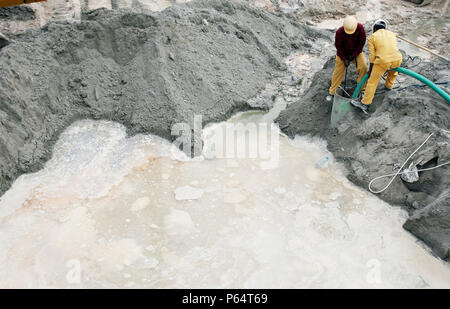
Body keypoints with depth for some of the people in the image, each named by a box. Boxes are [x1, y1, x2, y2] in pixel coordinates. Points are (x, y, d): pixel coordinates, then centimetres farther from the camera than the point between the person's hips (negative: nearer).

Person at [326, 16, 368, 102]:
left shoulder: (360, 28, -23)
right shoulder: (339, 32, -27)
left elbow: (362, 42, -15)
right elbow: (338, 46, -17)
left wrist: (353, 55, -16)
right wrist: (344, 59, -16)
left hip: (356, 52, 1)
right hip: (343, 53, -1)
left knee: (363, 67, -17)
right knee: (338, 71, -3)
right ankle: (332, 92, 8)